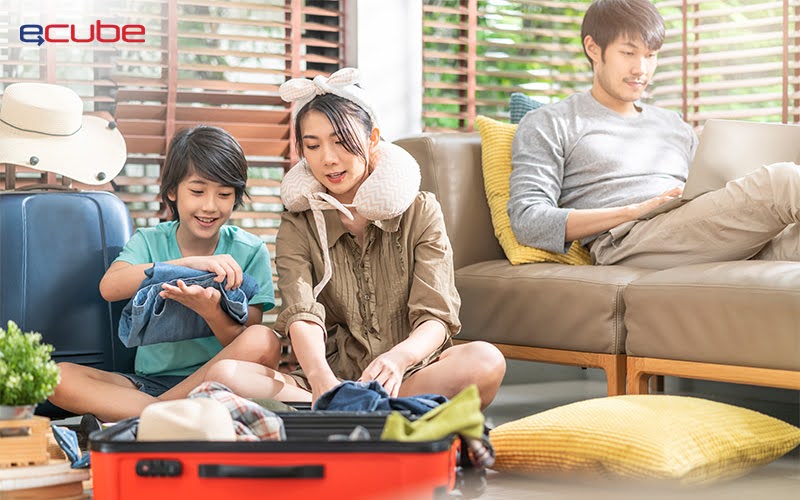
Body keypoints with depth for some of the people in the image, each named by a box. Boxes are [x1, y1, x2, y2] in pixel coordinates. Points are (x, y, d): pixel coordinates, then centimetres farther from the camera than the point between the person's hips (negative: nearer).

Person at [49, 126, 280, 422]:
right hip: (149, 382, 1)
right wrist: (190, 263, -29)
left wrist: (211, 310, -28)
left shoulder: (249, 251, 1)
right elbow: (109, 288, -18)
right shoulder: (148, 242, 5)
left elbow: (247, 344, -6)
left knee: (264, 341, -32)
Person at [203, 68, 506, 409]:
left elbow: (435, 317, -7)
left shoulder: (420, 213, 6)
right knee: (223, 375, -26)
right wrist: (321, 379, -37)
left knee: (485, 361, -32)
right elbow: (302, 317, -12)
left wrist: (398, 358, -33)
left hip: (409, 375, -1)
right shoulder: (298, 228, 7)